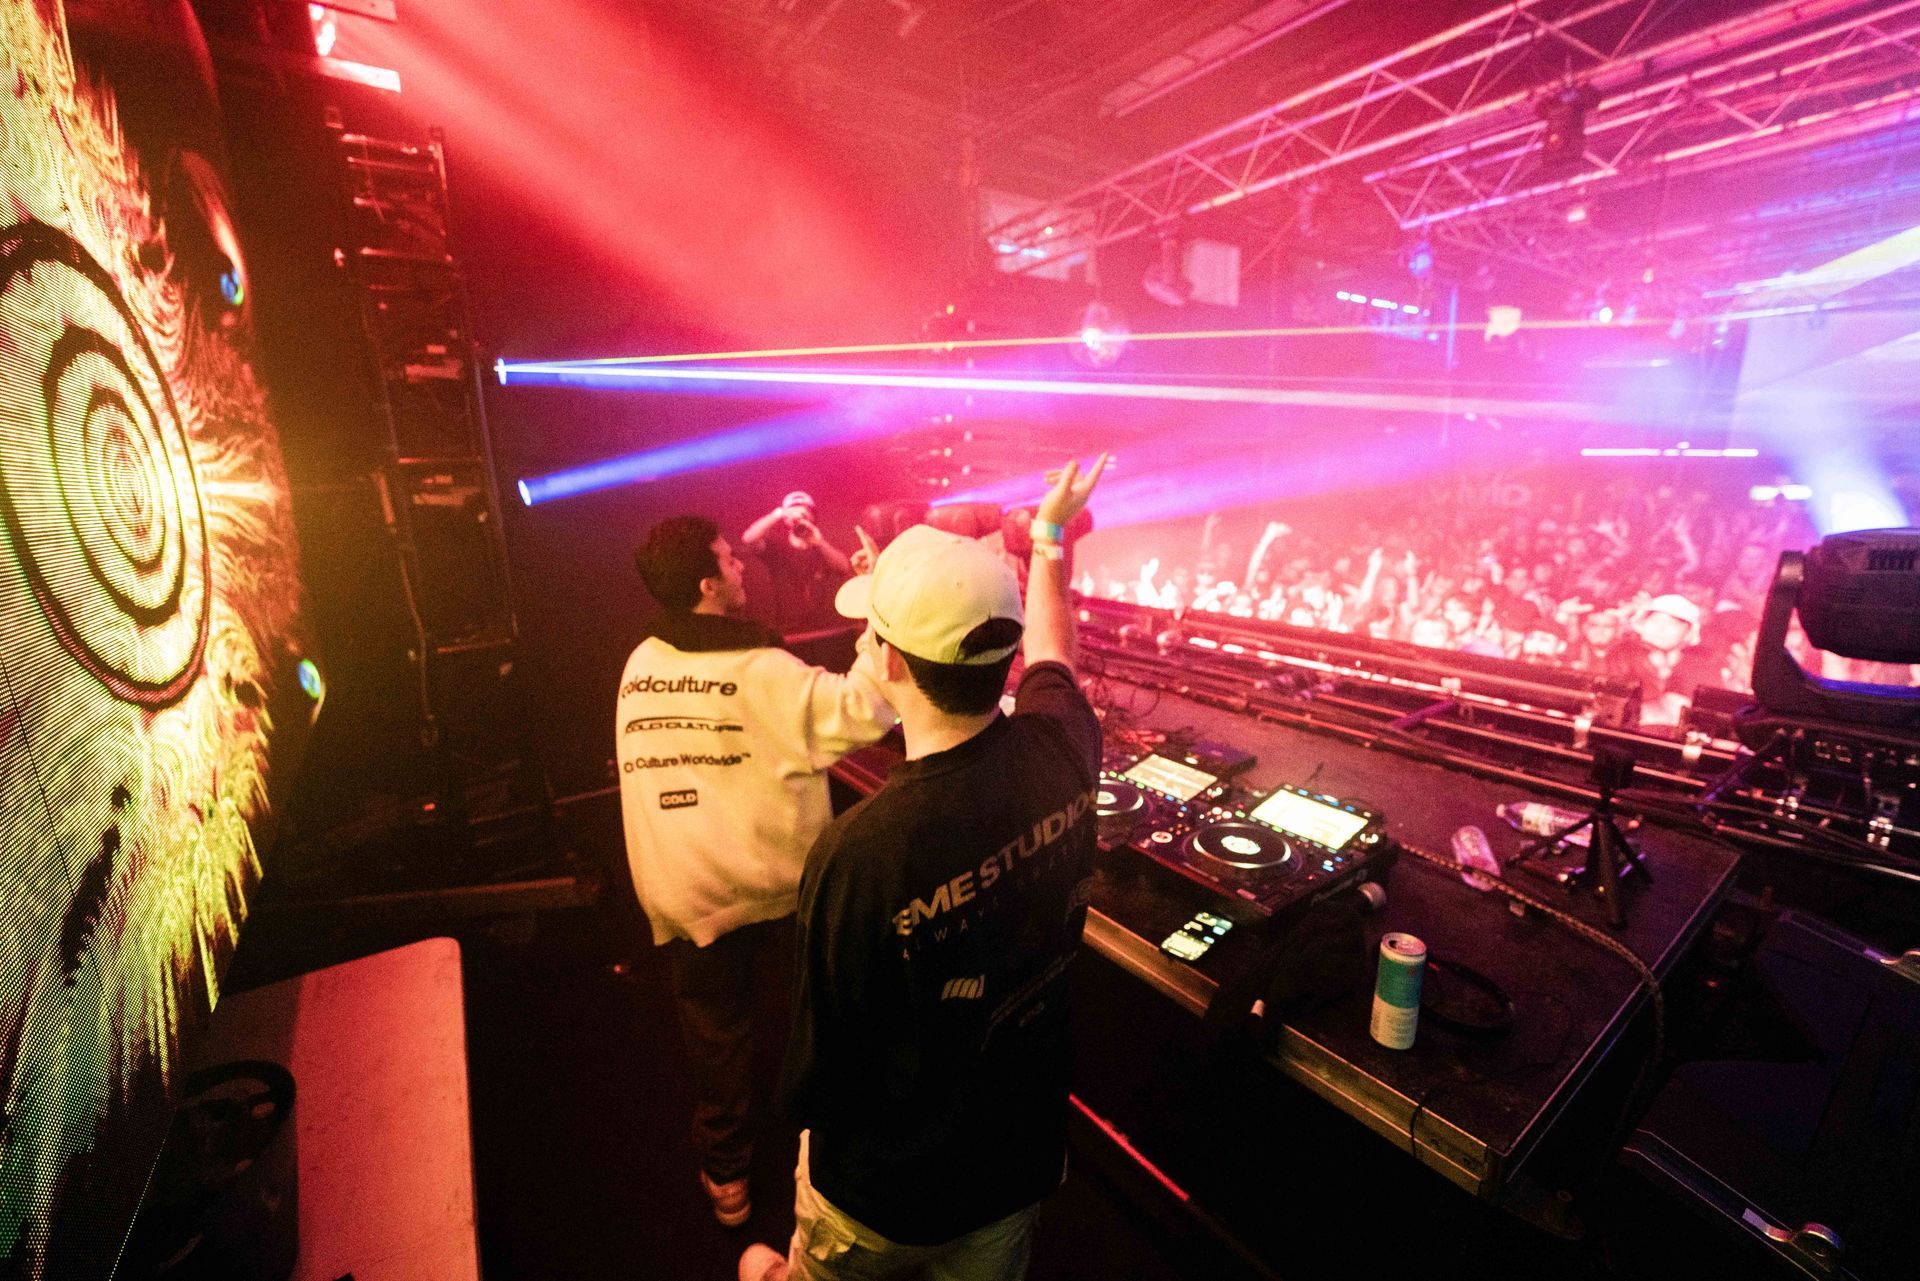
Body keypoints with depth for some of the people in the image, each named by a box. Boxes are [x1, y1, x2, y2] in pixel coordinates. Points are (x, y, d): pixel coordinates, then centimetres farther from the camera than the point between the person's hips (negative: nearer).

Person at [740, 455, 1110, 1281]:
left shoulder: (858, 852, -39)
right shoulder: (1061, 749, -23)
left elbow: (819, 1069, -23)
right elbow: (1049, 647, 1)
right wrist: (1049, 532, 18)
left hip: (885, 1190, -6)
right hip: (1023, 1158, 6)